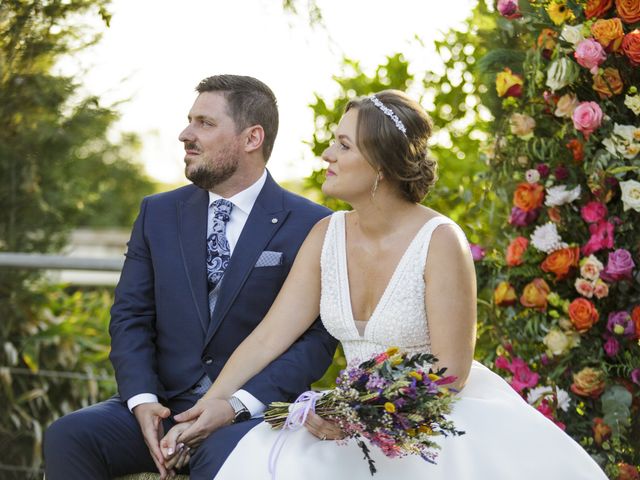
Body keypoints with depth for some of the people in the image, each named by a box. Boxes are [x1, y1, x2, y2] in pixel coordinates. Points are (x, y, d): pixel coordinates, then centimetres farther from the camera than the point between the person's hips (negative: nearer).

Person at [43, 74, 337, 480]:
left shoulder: (310, 226, -2)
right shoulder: (159, 213, 11)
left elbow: (317, 337, -7)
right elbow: (131, 316, 7)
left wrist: (238, 404, -19)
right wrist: (141, 399, -11)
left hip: (255, 410, -4)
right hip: (165, 404, 4)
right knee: (67, 435, -22)